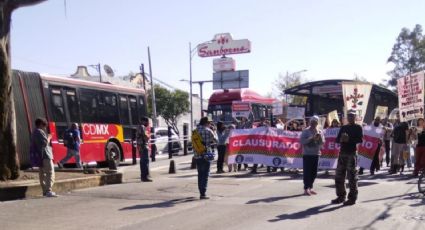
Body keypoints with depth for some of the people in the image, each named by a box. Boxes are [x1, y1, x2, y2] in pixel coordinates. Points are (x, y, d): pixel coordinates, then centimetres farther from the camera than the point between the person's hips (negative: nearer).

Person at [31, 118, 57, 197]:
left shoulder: (34, 133, 20)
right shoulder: (40, 132, -11)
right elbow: (45, 143, -19)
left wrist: (47, 137, 18)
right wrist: (49, 138, 1)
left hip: (39, 157, 11)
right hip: (45, 155, -11)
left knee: (42, 174, 13)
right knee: (50, 173, -13)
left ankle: (45, 191, 17)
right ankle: (48, 191, -22)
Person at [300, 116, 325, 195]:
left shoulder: (319, 132, 10)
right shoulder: (306, 131, -3)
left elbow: (322, 143, 5)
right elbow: (302, 141, -12)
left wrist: (319, 137, -13)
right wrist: (311, 138, -17)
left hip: (316, 154, 5)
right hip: (307, 154, -5)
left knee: (314, 172, 8)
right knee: (307, 171, -5)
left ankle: (310, 188, 18)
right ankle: (306, 189, -1)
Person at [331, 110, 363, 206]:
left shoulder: (358, 128, 2)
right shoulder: (343, 127, 17)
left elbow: (360, 140, -11)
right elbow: (337, 139, 12)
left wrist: (349, 139, -22)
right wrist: (341, 139, -9)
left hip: (352, 154, -6)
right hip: (342, 153, 6)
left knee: (352, 176, -4)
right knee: (339, 176, 7)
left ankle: (352, 198, 2)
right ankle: (341, 196, 18)